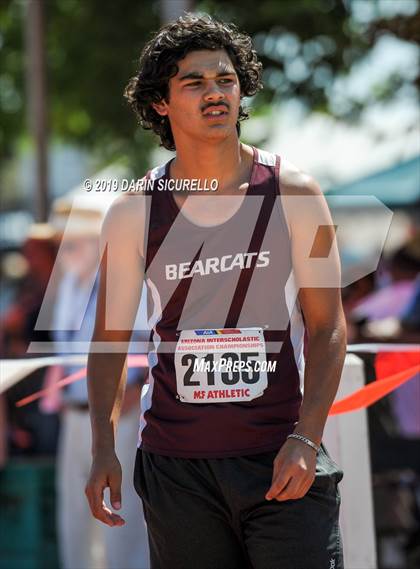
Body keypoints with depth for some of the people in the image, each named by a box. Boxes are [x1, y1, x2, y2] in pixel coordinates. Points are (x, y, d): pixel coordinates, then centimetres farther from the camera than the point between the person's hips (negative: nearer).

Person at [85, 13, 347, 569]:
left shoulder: (293, 194, 0)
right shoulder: (133, 213, 3)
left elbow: (327, 327, -1)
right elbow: (110, 337, 8)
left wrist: (306, 438, -12)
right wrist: (103, 450, -2)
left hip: (282, 458, -1)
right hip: (176, 465, 1)